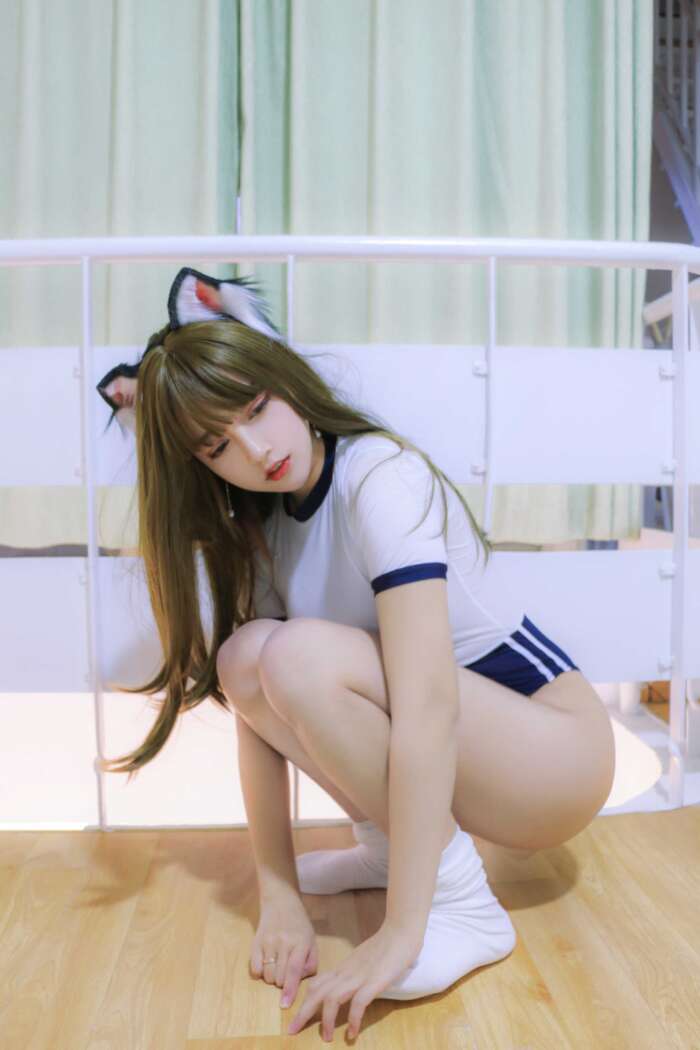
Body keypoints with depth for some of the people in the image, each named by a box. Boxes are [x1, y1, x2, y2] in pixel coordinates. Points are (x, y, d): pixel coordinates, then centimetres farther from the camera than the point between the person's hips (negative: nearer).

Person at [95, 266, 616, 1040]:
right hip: (452, 762, 6)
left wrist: (401, 933, -31)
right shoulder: (257, 526, -1)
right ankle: (390, 847, 5)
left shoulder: (380, 477, -23)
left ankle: (464, 908, -12)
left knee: (302, 654, -28)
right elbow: (251, 698, -8)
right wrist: (277, 895, -13)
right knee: (244, 654, -13)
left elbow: (427, 707, -32)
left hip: (557, 750, -6)